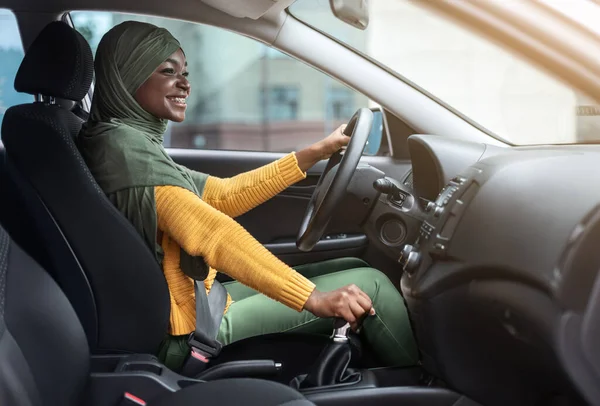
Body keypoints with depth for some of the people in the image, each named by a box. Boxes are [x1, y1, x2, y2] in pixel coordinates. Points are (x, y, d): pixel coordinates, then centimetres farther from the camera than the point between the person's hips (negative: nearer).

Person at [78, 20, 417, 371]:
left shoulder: (137, 143, 10)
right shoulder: (124, 145, -21)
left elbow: (225, 195, 11)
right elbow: (211, 234, -30)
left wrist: (317, 152, 8)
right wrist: (314, 299, -33)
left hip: (198, 301, 9)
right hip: (191, 332, -9)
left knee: (353, 269, 13)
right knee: (370, 286, -3)